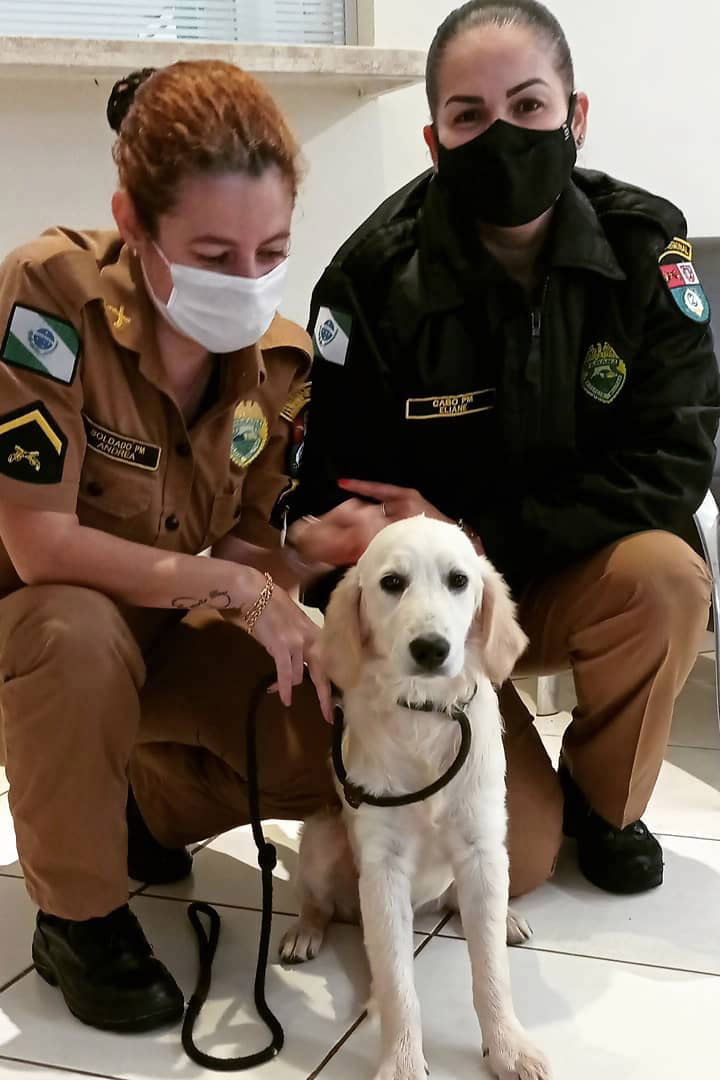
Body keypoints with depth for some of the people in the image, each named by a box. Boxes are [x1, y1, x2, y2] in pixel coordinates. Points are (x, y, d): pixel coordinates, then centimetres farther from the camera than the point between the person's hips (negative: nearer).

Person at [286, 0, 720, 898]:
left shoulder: (644, 246, -12)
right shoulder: (374, 280, -18)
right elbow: (334, 496, -12)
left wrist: (482, 536, -24)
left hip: (568, 579, 3)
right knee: (518, 848, -15)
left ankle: (603, 800, -1)